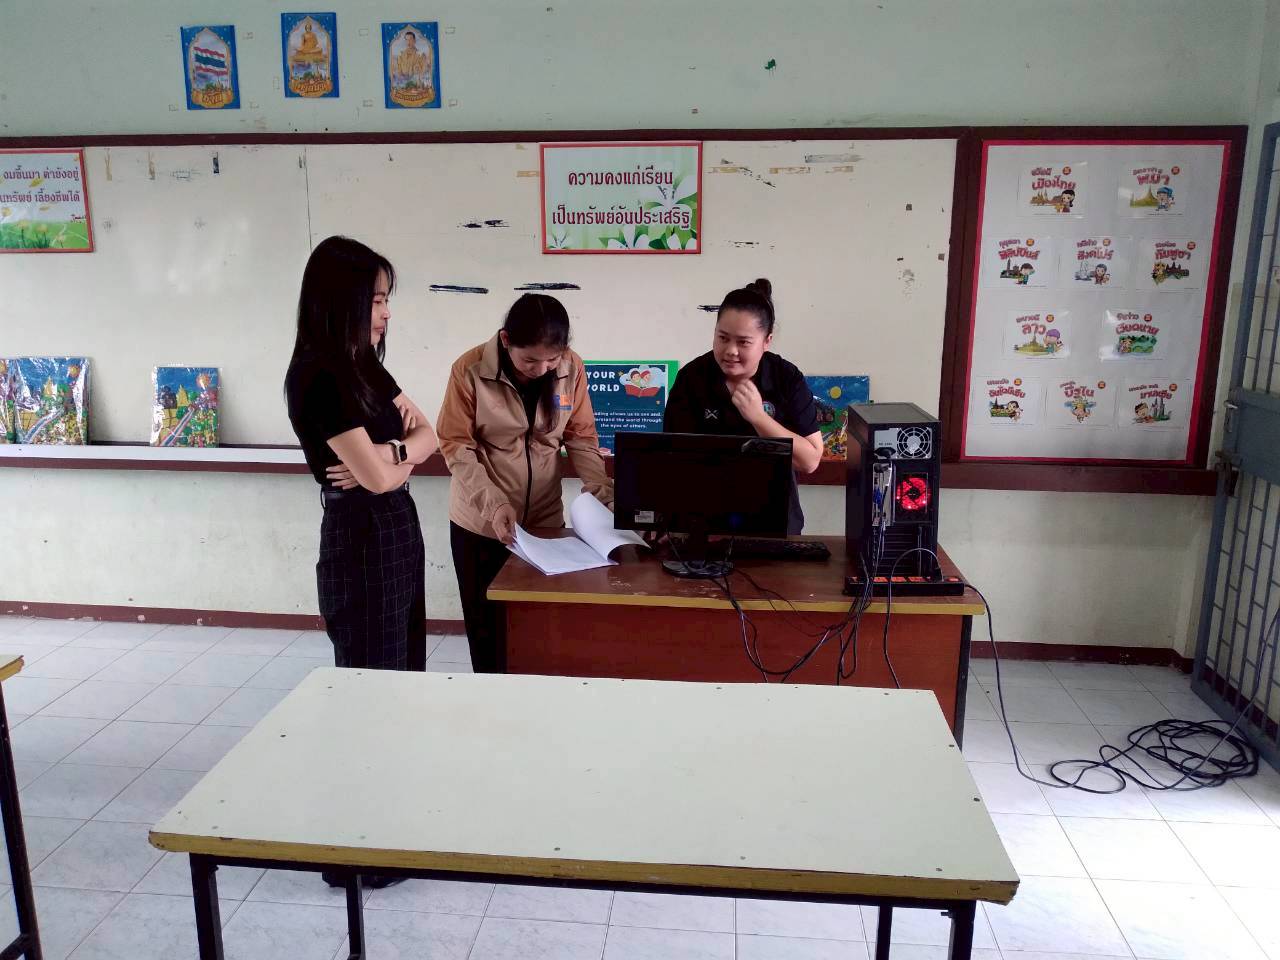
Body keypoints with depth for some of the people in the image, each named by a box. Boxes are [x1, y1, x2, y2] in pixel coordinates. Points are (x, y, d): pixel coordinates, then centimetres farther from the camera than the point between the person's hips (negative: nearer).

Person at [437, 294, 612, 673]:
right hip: (480, 523, -2)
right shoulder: (470, 369, -16)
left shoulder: (572, 368, -8)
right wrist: (494, 504, -24)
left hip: (545, 518, 2)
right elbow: (456, 446, -12)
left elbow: (581, 439, 0)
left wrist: (602, 493, -15)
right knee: (487, 627, 11)